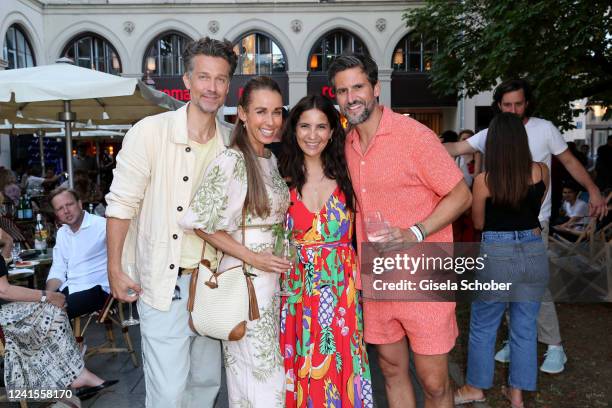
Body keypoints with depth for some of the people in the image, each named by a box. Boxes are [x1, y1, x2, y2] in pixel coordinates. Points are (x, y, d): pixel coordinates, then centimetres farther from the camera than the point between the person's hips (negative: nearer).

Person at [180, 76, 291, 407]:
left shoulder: (272, 160, 8)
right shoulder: (229, 162, -15)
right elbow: (201, 223, -16)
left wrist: (282, 260, 7)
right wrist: (252, 257, -18)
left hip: (273, 275, 7)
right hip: (244, 277, -7)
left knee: (268, 368, 19)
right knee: (262, 374, 3)